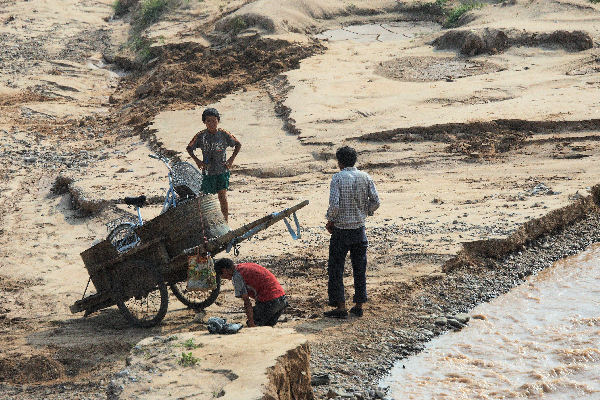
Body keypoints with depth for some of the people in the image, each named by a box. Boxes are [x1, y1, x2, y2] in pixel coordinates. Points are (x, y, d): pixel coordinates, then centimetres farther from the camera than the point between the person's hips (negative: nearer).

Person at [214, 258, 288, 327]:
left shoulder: (237, 276, -6)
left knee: (253, 326, 6)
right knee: (267, 327, 21)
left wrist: (251, 323, -8)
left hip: (268, 302, -9)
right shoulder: (247, 265, 20)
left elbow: (247, 302, -10)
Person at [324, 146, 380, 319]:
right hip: (359, 229, 5)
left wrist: (329, 221, -3)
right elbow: (375, 201, -2)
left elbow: (334, 205, -20)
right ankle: (359, 306, 17)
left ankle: (340, 306, 5)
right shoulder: (365, 177, 0)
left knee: (335, 269, 5)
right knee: (360, 268, 13)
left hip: (341, 230, -5)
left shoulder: (338, 178, -13)